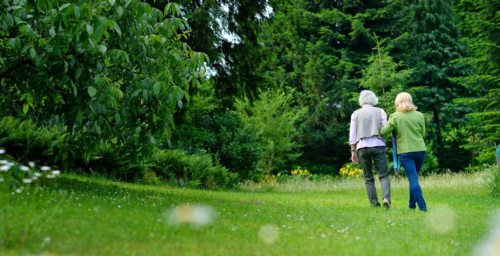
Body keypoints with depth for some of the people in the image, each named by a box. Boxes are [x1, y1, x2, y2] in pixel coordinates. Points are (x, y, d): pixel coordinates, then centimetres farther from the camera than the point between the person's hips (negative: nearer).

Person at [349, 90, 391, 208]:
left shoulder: (356, 114, 10)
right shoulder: (380, 111, 9)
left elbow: (352, 134, 5)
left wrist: (353, 151, 7)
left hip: (362, 147, 1)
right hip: (378, 145, -1)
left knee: (368, 178, 7)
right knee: (384, 175, 0)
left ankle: (374, 203, 0)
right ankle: (386, 198, -21)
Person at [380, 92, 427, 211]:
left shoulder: (395, 117, -5)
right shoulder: (419, 115, 3)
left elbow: (384, 132, -7)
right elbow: (423, 133, 9)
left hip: (405, 151, -3)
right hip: (420, 149, 3)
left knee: (413, 178, -3)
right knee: (414, 177, 16)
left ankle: (422, 206, -10)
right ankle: (412, 204, 22)